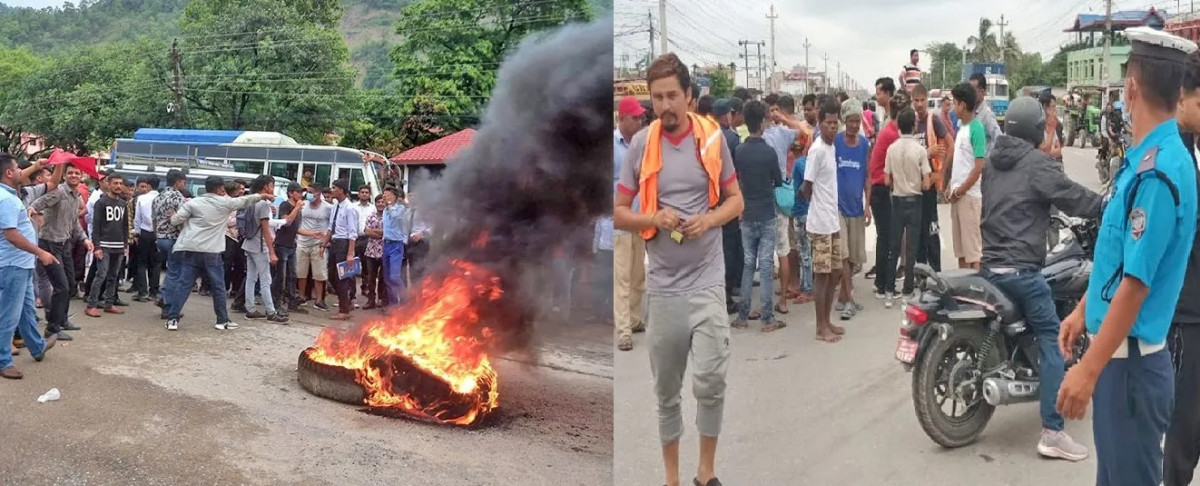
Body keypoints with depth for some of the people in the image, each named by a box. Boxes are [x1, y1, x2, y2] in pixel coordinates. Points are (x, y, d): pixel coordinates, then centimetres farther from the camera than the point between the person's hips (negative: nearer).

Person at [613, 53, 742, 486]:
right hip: (662, 284, 1)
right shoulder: (640, 144, 0)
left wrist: (709, 220, -12)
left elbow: (736, 199, 9)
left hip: (707, 279, -1)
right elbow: (617, 212, 3)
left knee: (710, 381, -8)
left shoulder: (712, 138, 0)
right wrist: (653, 219, -16)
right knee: (666, 390, 11)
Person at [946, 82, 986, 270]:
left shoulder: (976, 128, -13)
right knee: (959, 245, 14)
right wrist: (950, 187, 9)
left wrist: (960, 191, -14)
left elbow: (979, 167, -17)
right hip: (957, 194, 9)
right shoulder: (962, 127, 14)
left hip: (969, 195, -9)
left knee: (972, 245, -5)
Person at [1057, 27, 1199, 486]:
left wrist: (1087, 371, -22)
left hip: (1129, 358, -9)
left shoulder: (1158, 171, -22)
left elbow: (1136, 283, -24)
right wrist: (1082, 310, 25)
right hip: (1117, 349, 9)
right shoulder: (1144, 158, 7)